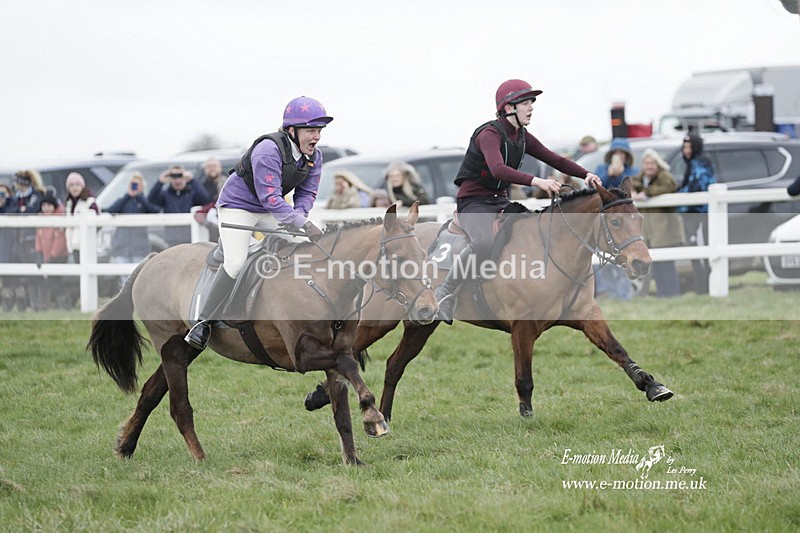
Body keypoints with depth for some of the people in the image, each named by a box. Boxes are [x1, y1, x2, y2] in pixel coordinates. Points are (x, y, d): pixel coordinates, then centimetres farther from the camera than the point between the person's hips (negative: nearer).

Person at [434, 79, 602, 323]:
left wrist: (585, 174, -5)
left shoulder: (522, 137, 8)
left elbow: (554, 159, 10)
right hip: (473, 202, -9)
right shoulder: (490, 133, -18)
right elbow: (498, 169, -36)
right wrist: (536, 181, -47)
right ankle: (446, 292, -21)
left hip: (500, 202, 9)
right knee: (484, 243, -36)